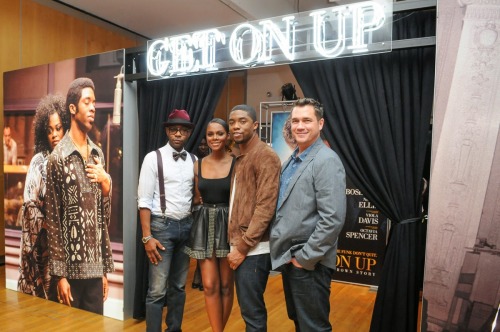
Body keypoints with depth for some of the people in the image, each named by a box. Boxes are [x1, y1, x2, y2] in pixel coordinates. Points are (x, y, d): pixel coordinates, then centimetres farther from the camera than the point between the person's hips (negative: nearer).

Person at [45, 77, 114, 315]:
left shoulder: (98, 155, 9)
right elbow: (53, 220, -8)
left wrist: (106, 185, -6)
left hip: (95, 267, 5)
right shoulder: (58, 157, -7)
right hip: (71, 267, -5)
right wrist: (60, 274, -9)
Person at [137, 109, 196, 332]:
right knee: (158, 290, 0)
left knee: (179, 286, 16)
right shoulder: (153, 158, -6)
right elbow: (144, 200, -9)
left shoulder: (194, 161, 6)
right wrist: (147, 237, -14)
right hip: (162, 225, -4)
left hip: (186, 226, 5)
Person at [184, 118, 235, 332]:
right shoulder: (198, 165, 5)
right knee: (210, 286, 3)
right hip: (204, 226, 2)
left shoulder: (236, 164, -5)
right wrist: (204, 201, -1)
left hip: (228, 225, -2)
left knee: (226, 285, 9)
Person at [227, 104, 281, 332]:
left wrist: (243, 246, -18)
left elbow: (265, 207, -19)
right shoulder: (241, 157, 16)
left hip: (253, 249, -9)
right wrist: (236, 243, 12)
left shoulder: (265, 156, -12)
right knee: (248, 307, 18)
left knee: (252, 311, 1)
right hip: (239, 245, 9)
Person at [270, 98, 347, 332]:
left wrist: (305, 257, -17)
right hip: (288, 258, 8)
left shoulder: (326, 161, -17)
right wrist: (287, 253, 9)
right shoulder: (292, 160, 10)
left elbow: (333, 219, -23)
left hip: (309, 263, -8)